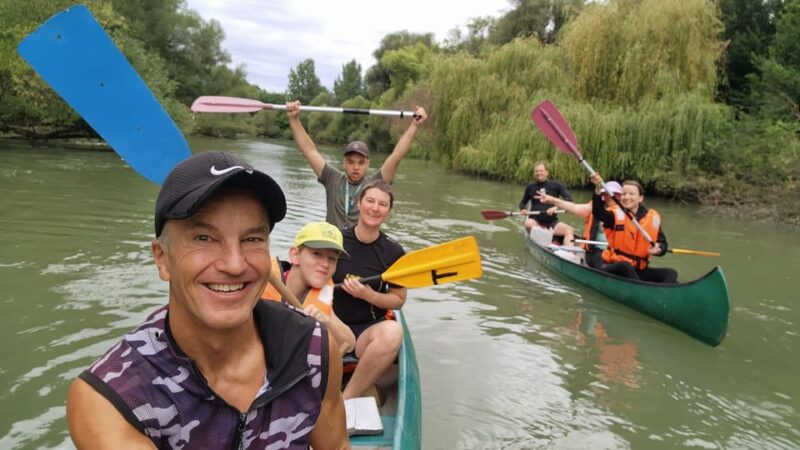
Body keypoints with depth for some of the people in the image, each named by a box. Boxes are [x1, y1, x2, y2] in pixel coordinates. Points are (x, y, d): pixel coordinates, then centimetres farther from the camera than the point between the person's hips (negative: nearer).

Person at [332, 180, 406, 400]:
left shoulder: (393, 252, 1)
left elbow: (398, 300, 6)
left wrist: (368, 295, -12)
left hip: (367, 330, 1)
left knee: (393, 331, -35)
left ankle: (345, 402, -23)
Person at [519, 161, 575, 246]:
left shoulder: (555, 185, 5)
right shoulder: (530, 187, 11)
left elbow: (569, 199, -6)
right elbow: (523, 202, 24)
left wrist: (556, 207, -24)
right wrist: (522, 209, -1)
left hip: (552, 222, 0)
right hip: (535, 221, 0)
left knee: (569, 230, -27)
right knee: (528, 224, -35)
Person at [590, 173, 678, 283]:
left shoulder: (653, 218, 5)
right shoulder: (616, 214, -5)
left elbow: (662, 243, 12)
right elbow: (598, 212, -27)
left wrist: (658, 249, -14)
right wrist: (598, 189, -45)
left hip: (638, 270, 5)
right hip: (615, 268, -4)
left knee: (670, 273, -13)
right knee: (625, 266, -35)